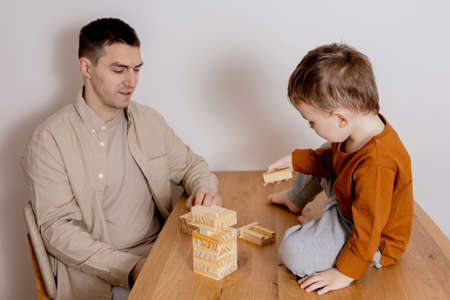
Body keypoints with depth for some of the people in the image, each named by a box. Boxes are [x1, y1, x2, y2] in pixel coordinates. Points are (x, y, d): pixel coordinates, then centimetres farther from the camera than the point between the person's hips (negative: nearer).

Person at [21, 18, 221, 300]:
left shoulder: (149, 120, 8)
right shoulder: (51, 139, -8)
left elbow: (189, 163, 19)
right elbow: (57, 228, -10)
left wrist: (206, 189, -5)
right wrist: (130, 268, -20)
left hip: (162, 253, 5)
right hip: (96, 272, -5)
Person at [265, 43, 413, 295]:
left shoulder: (376, 165, -40)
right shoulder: (362, 127, -11)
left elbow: (368, 232, -32)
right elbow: (332, 157, 12)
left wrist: (344, 274, -23)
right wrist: (295, 159, 6)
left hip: (376, 244, -9)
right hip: (349, 205, 9)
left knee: (294, 252, -28)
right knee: (320, 160, 20)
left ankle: (315, 230, 5)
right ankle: (295, 200, 47)